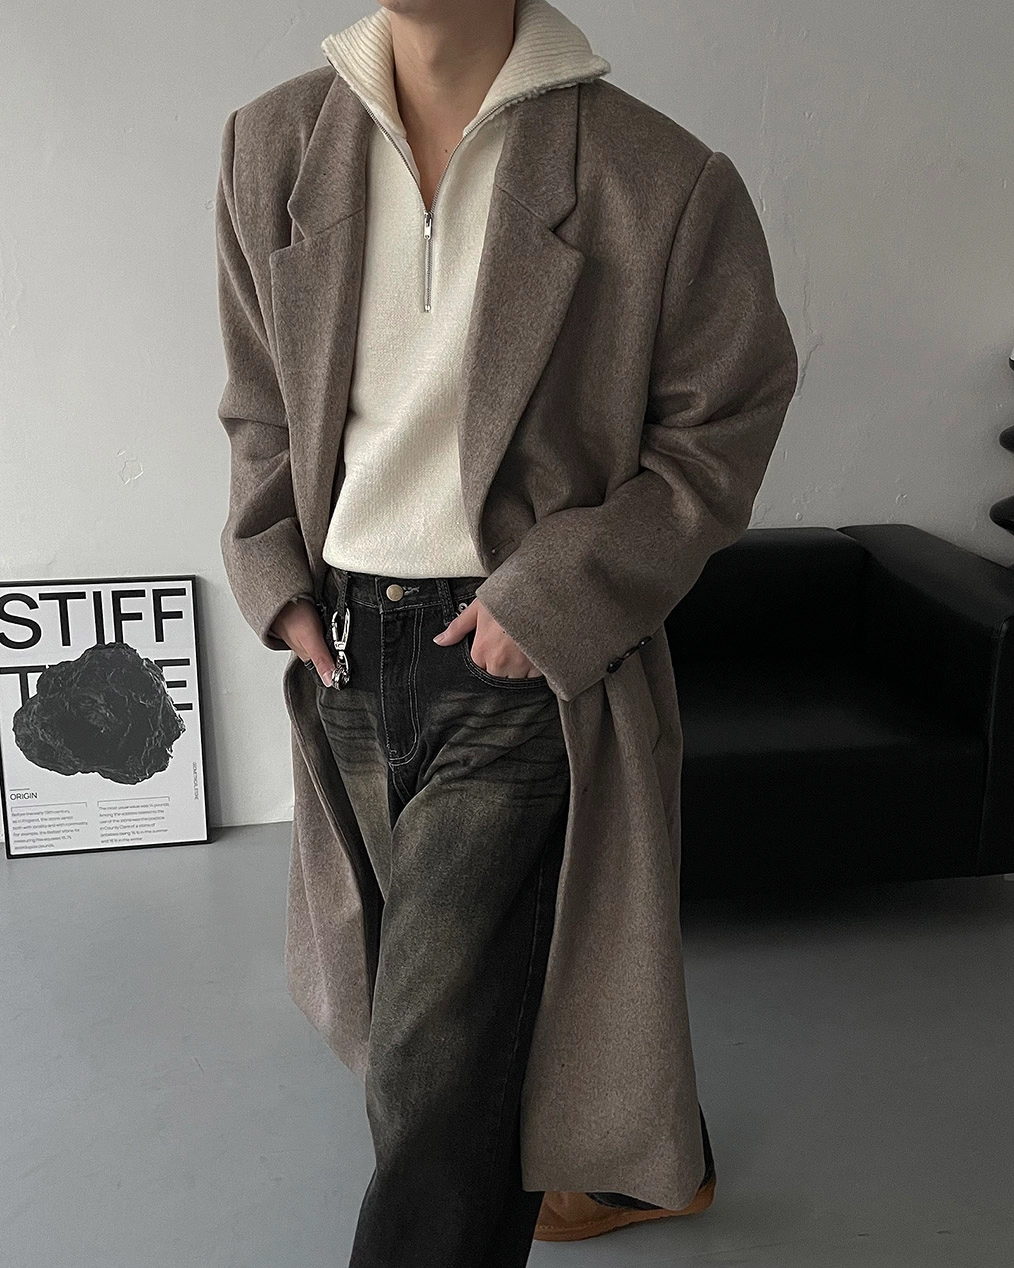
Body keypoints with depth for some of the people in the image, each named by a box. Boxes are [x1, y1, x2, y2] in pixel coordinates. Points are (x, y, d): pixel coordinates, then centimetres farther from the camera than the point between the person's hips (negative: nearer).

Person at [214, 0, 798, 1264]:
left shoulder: (663, 183, -12)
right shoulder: (269, 147, 2)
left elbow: (723, 425, -4)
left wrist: (558, 594, -13)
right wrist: (277, 577, 0)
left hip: (522, 664, -5)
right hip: (346, 652, 6)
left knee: (432, 1075, -5)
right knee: (506, 971, 24)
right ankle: (655, 1165, 53)